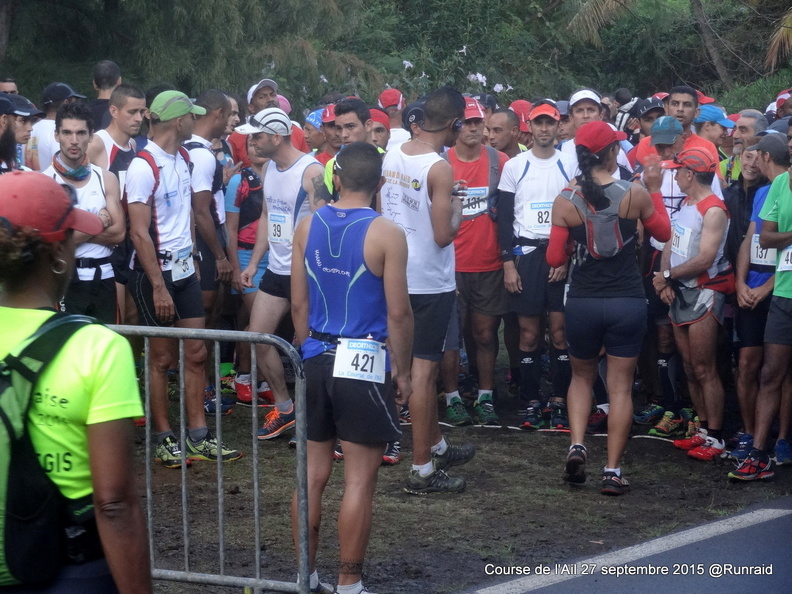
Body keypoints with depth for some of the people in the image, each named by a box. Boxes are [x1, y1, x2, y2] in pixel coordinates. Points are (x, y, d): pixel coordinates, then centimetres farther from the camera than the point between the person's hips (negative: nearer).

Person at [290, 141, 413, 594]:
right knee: (360, 479, 2)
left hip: (316, 359, 5)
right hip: (364, 362, -5)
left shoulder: (308, 227, 4)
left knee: (314, 472, 13)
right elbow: (398, 312, -11)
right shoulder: (386, 234, -10)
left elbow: (299, 305, 8)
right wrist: (403, 371, -1)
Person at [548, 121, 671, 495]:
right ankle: (613, 471, 3)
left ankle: (577, 445, 2)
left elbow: (554, 258, -4)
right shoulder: (635, 194, -9)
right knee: (620, 386, 6)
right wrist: (654, 192, 20)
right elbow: (663, 233, 9)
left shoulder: (566, 202, -8)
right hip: (628, 301, -1)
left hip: (583, 301, 1)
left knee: (581, 377, 22)